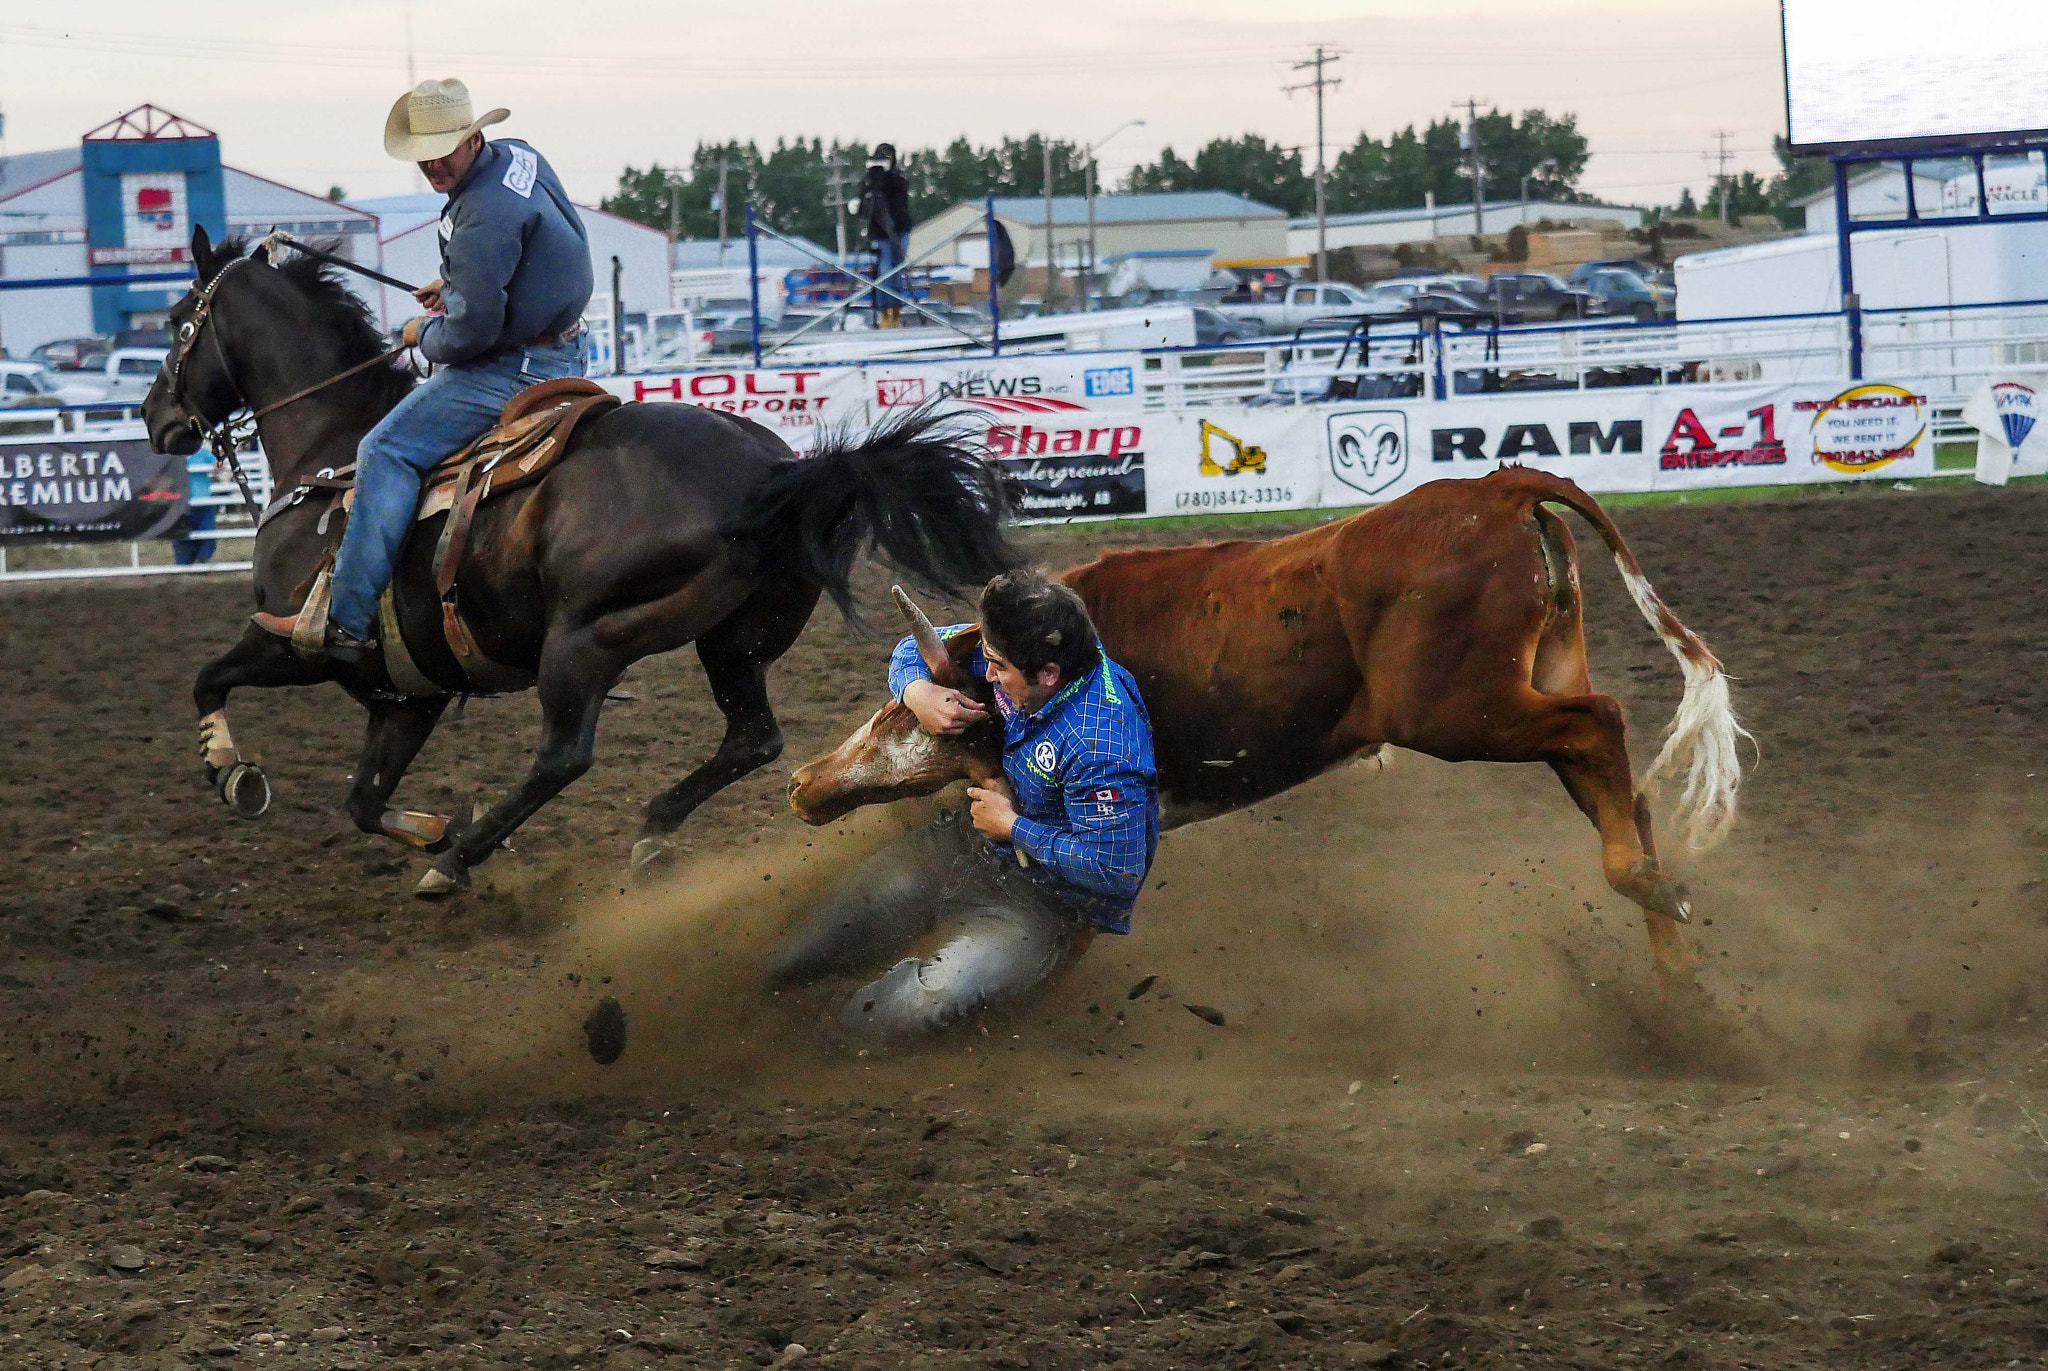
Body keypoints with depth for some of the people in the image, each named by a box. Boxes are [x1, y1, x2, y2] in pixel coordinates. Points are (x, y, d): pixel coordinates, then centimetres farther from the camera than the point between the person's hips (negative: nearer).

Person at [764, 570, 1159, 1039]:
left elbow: (1114, 871, -33)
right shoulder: (1012, 648, -11)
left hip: (1045, 902, -8)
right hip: (973, 841, 8)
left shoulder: (1103, 745, -35)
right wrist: (917, 692, -19)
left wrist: (1012, 825, -22)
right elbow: (915, 649, 7)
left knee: (929, 1001, -32)